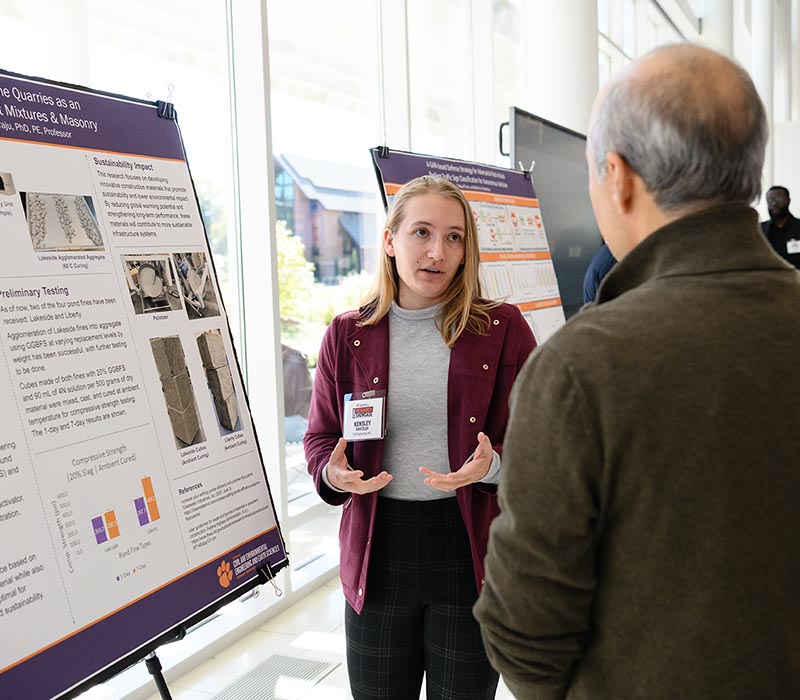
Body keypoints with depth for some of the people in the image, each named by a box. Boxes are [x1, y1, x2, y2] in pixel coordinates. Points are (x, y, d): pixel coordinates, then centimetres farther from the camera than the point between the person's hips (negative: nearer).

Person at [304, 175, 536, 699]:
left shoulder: (502, 328, -3)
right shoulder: (347, 334, 3)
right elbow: (321, 436, 9)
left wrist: (493, 465, -22)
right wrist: (334, 472, -13)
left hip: (471, 552, -1)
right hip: (378, 550, 2)